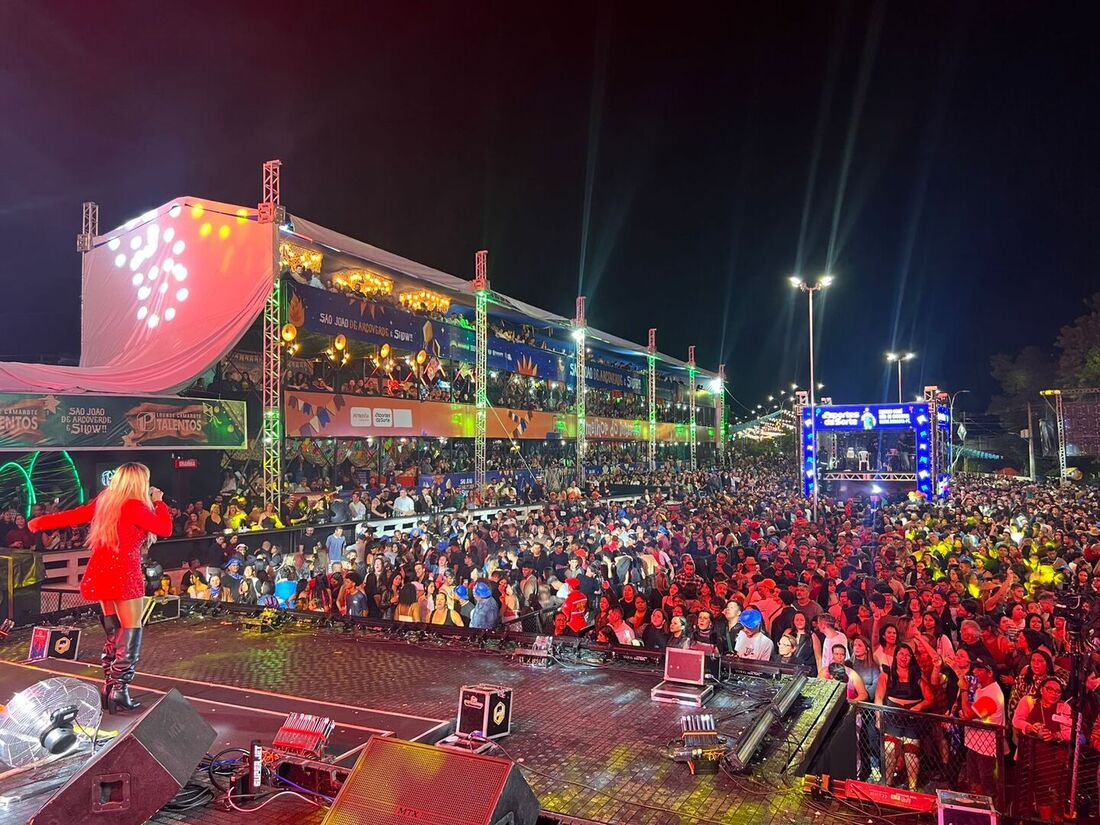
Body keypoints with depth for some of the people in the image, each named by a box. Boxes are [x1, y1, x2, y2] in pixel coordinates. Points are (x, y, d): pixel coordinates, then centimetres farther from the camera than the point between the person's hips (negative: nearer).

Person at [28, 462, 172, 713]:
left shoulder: (104, 500, 8)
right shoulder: (134, 506, -15)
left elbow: (74, 515, 17)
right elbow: (166, 529, -11)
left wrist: (40, 522, 32)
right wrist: (158, 502, 2)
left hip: (102, 573, 9)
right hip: (124, 575, -9)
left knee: (113, 632, 17)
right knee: (131, 632, -3)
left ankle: (109, 687, 20)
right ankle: (119, 691, -7)